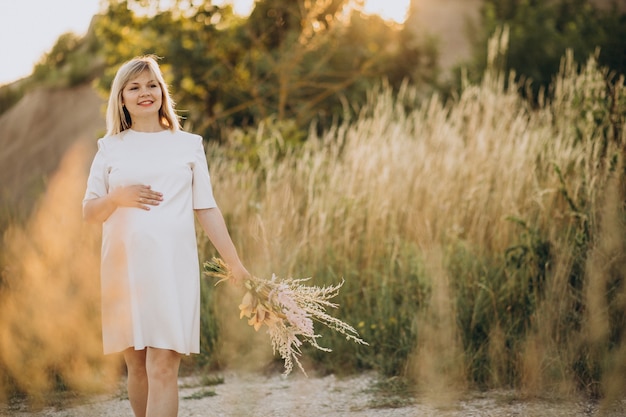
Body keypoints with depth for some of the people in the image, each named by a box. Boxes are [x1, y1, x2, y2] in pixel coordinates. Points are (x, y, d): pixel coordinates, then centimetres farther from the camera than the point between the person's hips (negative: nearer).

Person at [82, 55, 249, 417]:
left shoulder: (188, 144, 8)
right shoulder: (110, 148, 11)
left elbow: (207, 210, 8)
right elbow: (89, 212, 10)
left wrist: (237, 266, 4)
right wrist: (115, 198, -11)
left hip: (172, 267, -2)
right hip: (124, 266, 2)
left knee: (163, 366, -11)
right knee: (136, 365, 6)